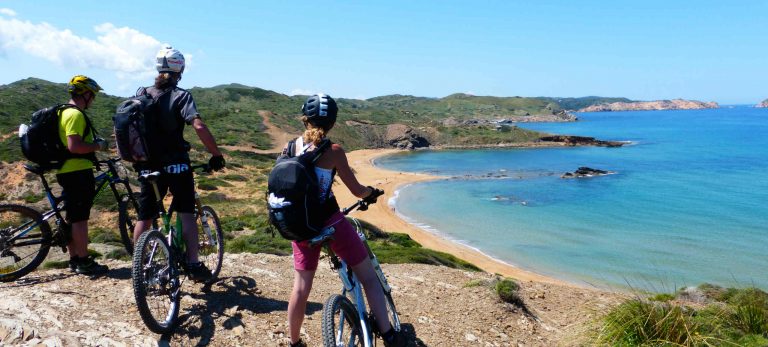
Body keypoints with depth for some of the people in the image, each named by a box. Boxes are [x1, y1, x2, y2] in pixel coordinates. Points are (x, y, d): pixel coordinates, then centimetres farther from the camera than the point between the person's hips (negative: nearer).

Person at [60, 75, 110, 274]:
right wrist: (97, 146, -12)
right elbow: (73, 146, -26)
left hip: (67, 172, 10)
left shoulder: (64, 112, 18)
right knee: (80, 218, -5)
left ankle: (74, 260, 22)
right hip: (78, 172, -10)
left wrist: (93, 143, 20)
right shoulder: (76, 114, -16)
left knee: (72, 218, 14)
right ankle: (84, 262, 1)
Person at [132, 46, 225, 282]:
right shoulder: (180, 96, -8)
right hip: (176, 165, -4)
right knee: (186, 213, 4)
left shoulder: (141, 95, 7)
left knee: (144, 218, 13)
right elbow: (199, 126, -23)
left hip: (148, 166, 4)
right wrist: (216, 154, -15)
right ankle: (193, 265, -1)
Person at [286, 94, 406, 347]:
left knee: (301, 288, 17)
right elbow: (357, 190, -7)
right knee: (368, 277, 10)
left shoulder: (294, 145, -1)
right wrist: (371, 192, 15)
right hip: (330, 223, -5)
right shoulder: (333, 152, -14)